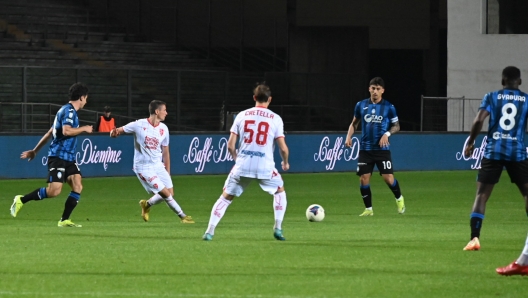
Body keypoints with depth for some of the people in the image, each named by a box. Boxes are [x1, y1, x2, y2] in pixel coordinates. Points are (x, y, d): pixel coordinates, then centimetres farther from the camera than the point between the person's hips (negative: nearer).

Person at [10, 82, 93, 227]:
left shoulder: (67, 110, 20)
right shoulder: (69, 111, -10)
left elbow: (49, 133, 25)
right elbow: (66, 131, -26)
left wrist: (35, 151, 28)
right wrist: (84, 129, -11)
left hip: (68, 158, 10)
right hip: (58, 156, -10)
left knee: (77, 186, -5)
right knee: (54, 191, -16)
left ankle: (64, 220, -4)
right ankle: (21, 200, 0)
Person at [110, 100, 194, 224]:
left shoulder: (163, 129, 4)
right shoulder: (139, 125, -12)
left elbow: (165, 152, 11)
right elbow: (120, 130, -7)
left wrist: (167, 173, 12)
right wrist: (114, 132, -32)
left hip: (158, 166, 6)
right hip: (143, 167, -6)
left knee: (170, 193, 0)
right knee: (165, 193, -11)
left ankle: (147, 204, 26)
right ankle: (182, 216, 6)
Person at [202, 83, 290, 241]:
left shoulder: (242, 115, 6)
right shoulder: (275, 119, 2)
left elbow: (230, 146, 3)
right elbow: (283, 148, 0)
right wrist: (285, 162, 21)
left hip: (242, 165, 1)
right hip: (265, 167, -1)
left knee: (226, 197, 13)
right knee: (280, 191, 25)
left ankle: (210, 231, 3)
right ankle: (278, 229, 16)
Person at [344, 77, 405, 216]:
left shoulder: (388, 107, -2)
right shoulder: (361, 105, 5)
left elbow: (396, 126, 5)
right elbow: (354, 123, 16)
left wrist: (387, 134, -14)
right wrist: (349, 136, 0)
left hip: (382, 149, -2)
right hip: (365, 149, 2)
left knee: (388, 178, -8)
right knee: (363, 179, -4)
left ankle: (399, 199, 21)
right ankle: (368, 209, 10)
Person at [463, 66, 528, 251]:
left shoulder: (492, 97, 4)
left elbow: (478, 121, -8)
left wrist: (470, 142, 5)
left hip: (493, 152, 0)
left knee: (481, 195, 3)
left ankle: (474, 238, -10)